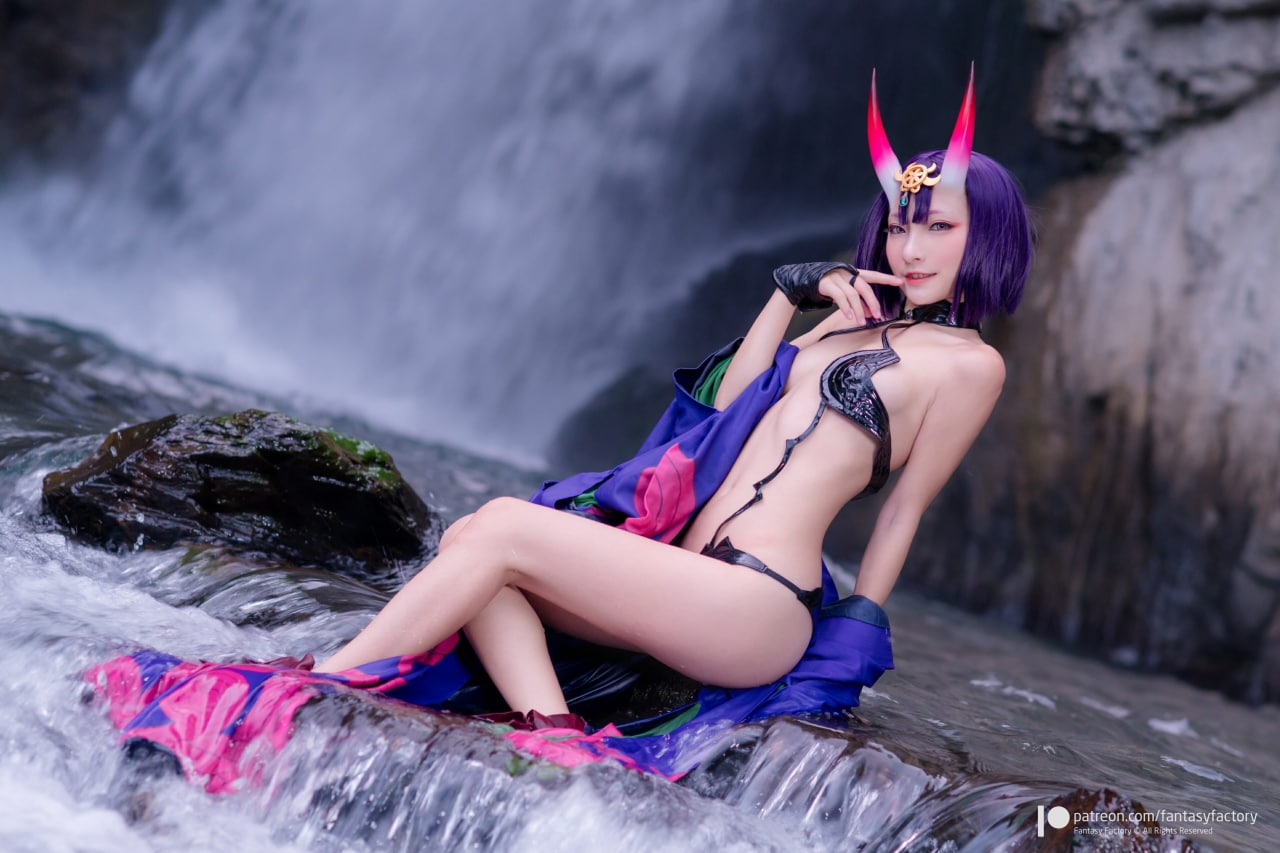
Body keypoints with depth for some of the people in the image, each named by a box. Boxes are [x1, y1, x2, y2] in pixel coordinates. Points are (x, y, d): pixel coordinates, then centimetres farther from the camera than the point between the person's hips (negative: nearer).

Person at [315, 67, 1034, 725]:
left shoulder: (968, 363, 1)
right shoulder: (858, 319, 22)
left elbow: (903, 513, 2)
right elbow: (729, 403, 17)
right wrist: (796, 292, 12)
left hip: (758, 607, -8)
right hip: (687, 570, 8)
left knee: (501, 532, -18)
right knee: (469, 537, -10)